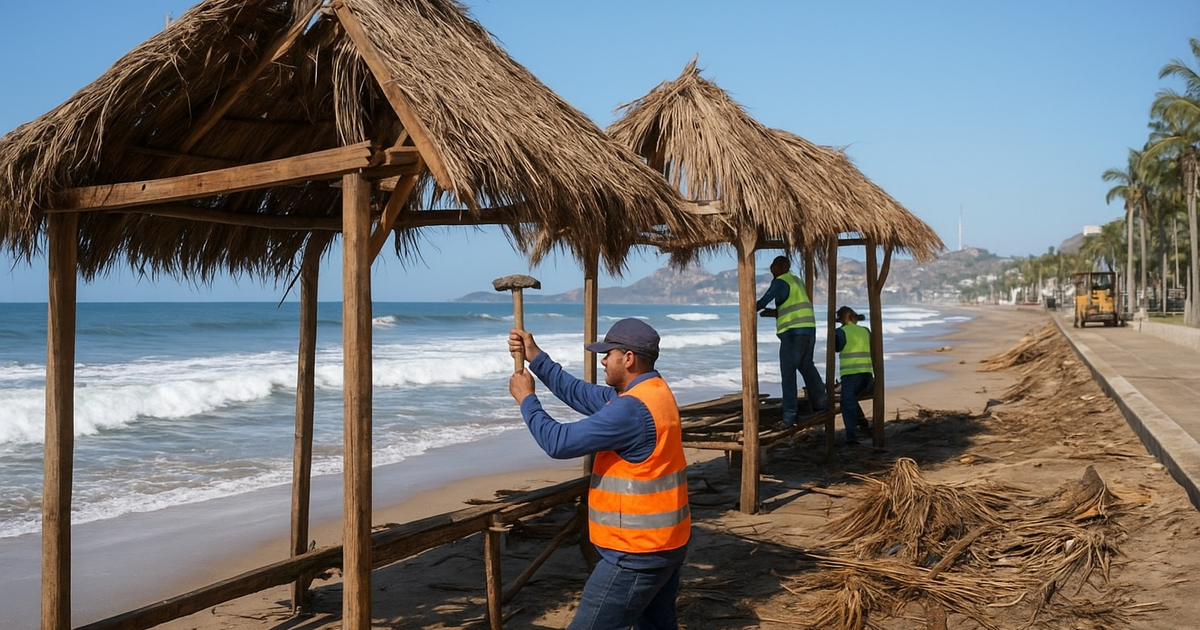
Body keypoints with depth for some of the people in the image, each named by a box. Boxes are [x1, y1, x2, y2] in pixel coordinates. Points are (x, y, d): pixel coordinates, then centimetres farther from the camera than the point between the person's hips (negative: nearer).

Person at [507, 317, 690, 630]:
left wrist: (526, 398, -6)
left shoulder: (632, 409, -24)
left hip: (637, 552, -10)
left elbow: (559, 442, -21)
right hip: (663, 543, 10)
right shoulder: (652, 392, 7)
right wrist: (535, 356, 11)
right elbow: (580, 393, 13)